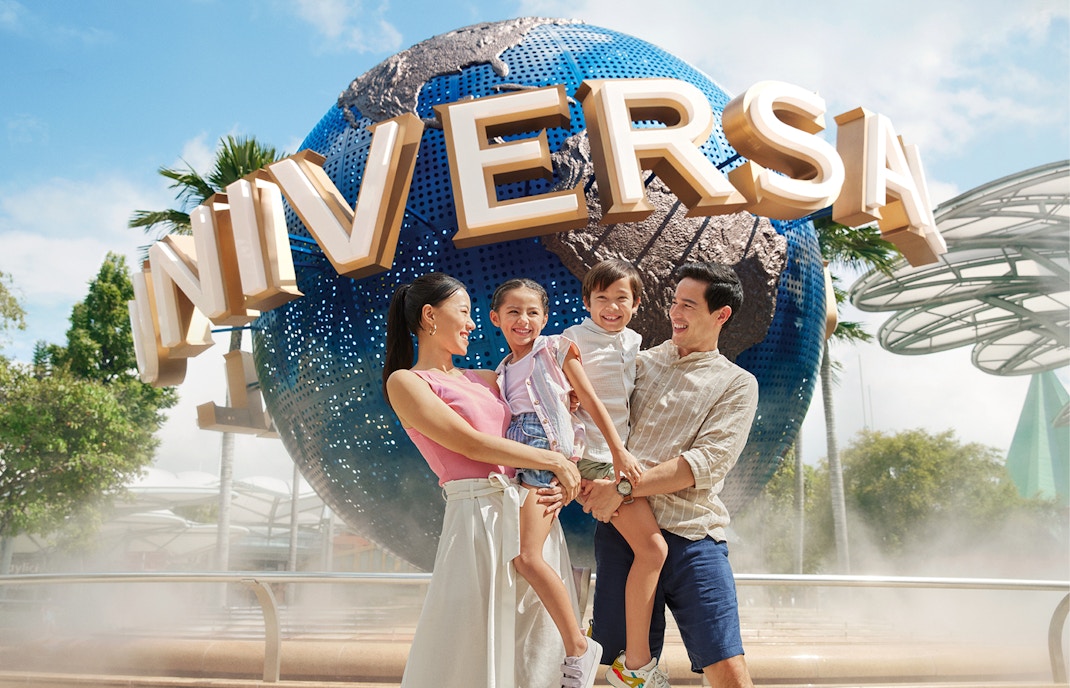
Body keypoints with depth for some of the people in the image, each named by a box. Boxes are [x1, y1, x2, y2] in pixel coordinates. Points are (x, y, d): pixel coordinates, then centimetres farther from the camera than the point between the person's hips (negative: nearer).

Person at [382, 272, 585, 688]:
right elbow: (471, 444, -11)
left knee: (533, 652, 12)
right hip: (480, 514, -6)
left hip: (531, 511, 7)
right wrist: (553, 461, -7)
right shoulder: (405, 381, -2)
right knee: (473, 655, 0)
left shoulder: (484, 380, 17)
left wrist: (566, 482, -1)